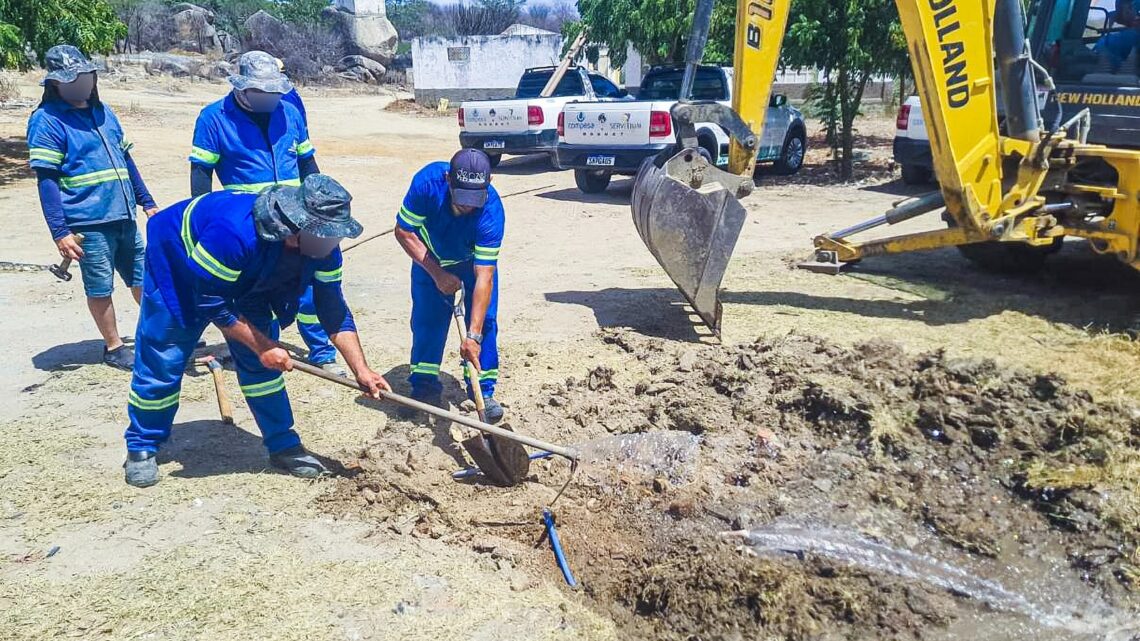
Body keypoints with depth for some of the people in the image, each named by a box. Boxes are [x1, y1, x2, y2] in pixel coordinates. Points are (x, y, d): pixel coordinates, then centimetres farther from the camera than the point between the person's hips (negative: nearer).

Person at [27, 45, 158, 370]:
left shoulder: (103, 112, 14)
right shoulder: (47, 120, -7)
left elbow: (125, 159, 21)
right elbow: (46, 180, -11)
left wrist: (147, 202, 19)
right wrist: (60, 232, -16)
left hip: (124, 217, 6)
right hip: (88, 224, -6)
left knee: (143, 279, 14)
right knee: (100, 288, 5)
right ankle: (114, 347, 19)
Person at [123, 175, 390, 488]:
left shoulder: (322, 245, -25)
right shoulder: (235, 232, -44)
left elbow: (333, 310, -16)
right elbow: (209, 301, -33)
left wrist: (362, 371, -23)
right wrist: (262, 346, -28)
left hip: (245, 278, 5)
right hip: (177, 258, -5)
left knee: (260, 362, -1)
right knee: (161, 362, -3)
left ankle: (283, 445, 10)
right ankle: (141, 448, 17)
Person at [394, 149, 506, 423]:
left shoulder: (491, 210, -39)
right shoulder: (428, 181, -36)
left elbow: (484, 276, -39)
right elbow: (403, 231, -21)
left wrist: (473, 336, -43)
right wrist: (437, 273, -26)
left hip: (475, 259, -1)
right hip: (429, 258, 1)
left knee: (484, 320, -10)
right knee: (426, 318, -3)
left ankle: (484, 391, 3)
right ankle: (423, 387, 13)